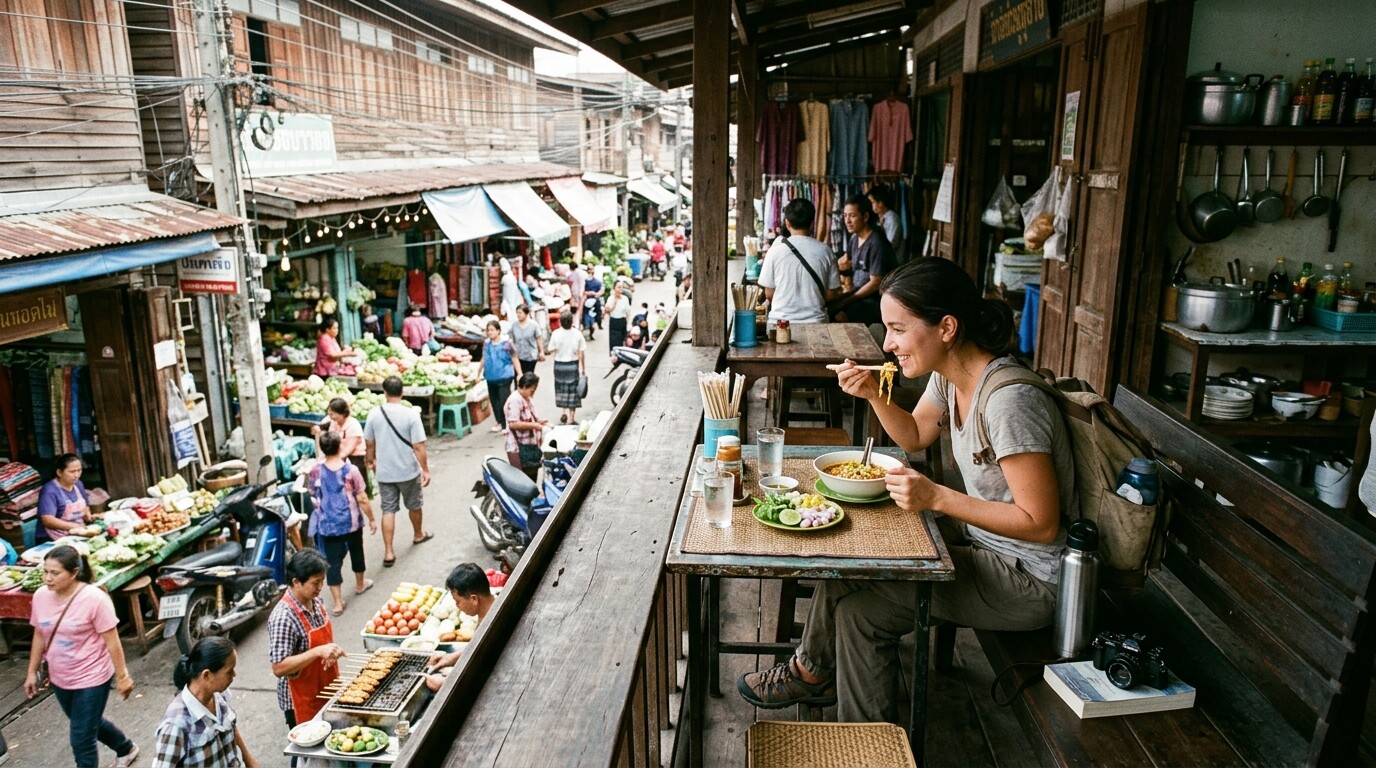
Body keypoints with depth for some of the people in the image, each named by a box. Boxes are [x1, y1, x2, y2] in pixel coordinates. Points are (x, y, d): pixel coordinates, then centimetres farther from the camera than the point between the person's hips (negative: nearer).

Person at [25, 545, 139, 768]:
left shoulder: (94, 599, -24)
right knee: (89, 724, 26)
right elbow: (39, 636, 9)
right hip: (60, 679, 7)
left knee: (81, 739, -1)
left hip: (92, 679, -7)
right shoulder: (41, 596, -6)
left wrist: (122, 677, -14)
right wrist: (32, 672, 12)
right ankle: (126, 749, 51)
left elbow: (112, 642, -18)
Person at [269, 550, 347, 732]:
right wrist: (318, 652, -36)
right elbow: (279, 668, -27)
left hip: (327, 693, 7)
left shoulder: (316, 601, -1)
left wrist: (330, 651, -5)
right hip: (302, 703, -7)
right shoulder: (283, 617, -25)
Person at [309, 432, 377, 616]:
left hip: (328, 525, 1)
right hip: (352, 522, -1)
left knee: (333, 562, 4)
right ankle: (360, 584, 43)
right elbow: (362, 499, -12)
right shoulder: (351, 470, -15)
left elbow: (313, 496, 8)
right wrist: (371, 519, -1)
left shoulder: (315, 471, -8)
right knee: (356, 553, 22)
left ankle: (338, 603, 3)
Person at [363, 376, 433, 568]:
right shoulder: (410, 414, -17)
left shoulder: (375, 413, -7)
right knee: (414, 506, 21)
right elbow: (418, 446, -17)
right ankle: (419, 535, 43)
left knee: (388, 510, 8)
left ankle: (388, 552, 5)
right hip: (408, 471, -2)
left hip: (384, 472, 2)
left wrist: (371, 461, 21)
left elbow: (369, 443, 4)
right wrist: (425, 469, -7)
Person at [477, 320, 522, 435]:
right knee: (494, 400, 12)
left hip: (504, 377, -6)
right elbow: (483, 360, 18)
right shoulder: (486, 343, 7)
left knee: (504, 401, -7)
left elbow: (515, 360, -5)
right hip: (491, 378, 6)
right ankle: (499, 422, 26)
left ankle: (506, 425, 2)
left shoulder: (506, 344, -9)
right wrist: (478, 374, 23)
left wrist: (520, 375, -10)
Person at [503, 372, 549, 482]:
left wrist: (538, 421, 6)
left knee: (533, 475, 18)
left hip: (531, 445, 10)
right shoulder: (514, 400, -18)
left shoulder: (527, 399, 13)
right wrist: (534, 425, -22)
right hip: (518, 447, -10)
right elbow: (513, 424, -25)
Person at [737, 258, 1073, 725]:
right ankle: (815, 672, 20)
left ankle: (812, 671, 13)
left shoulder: (1009, 400, -30)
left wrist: (937, 497, -28)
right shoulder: (949, 375, -3)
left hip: (1027, 581, -9)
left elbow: (1041, 523, -26)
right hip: (980, 538, 9)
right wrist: (872, 394, -4)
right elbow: (914, 437, 14)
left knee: (859, 603, -15)